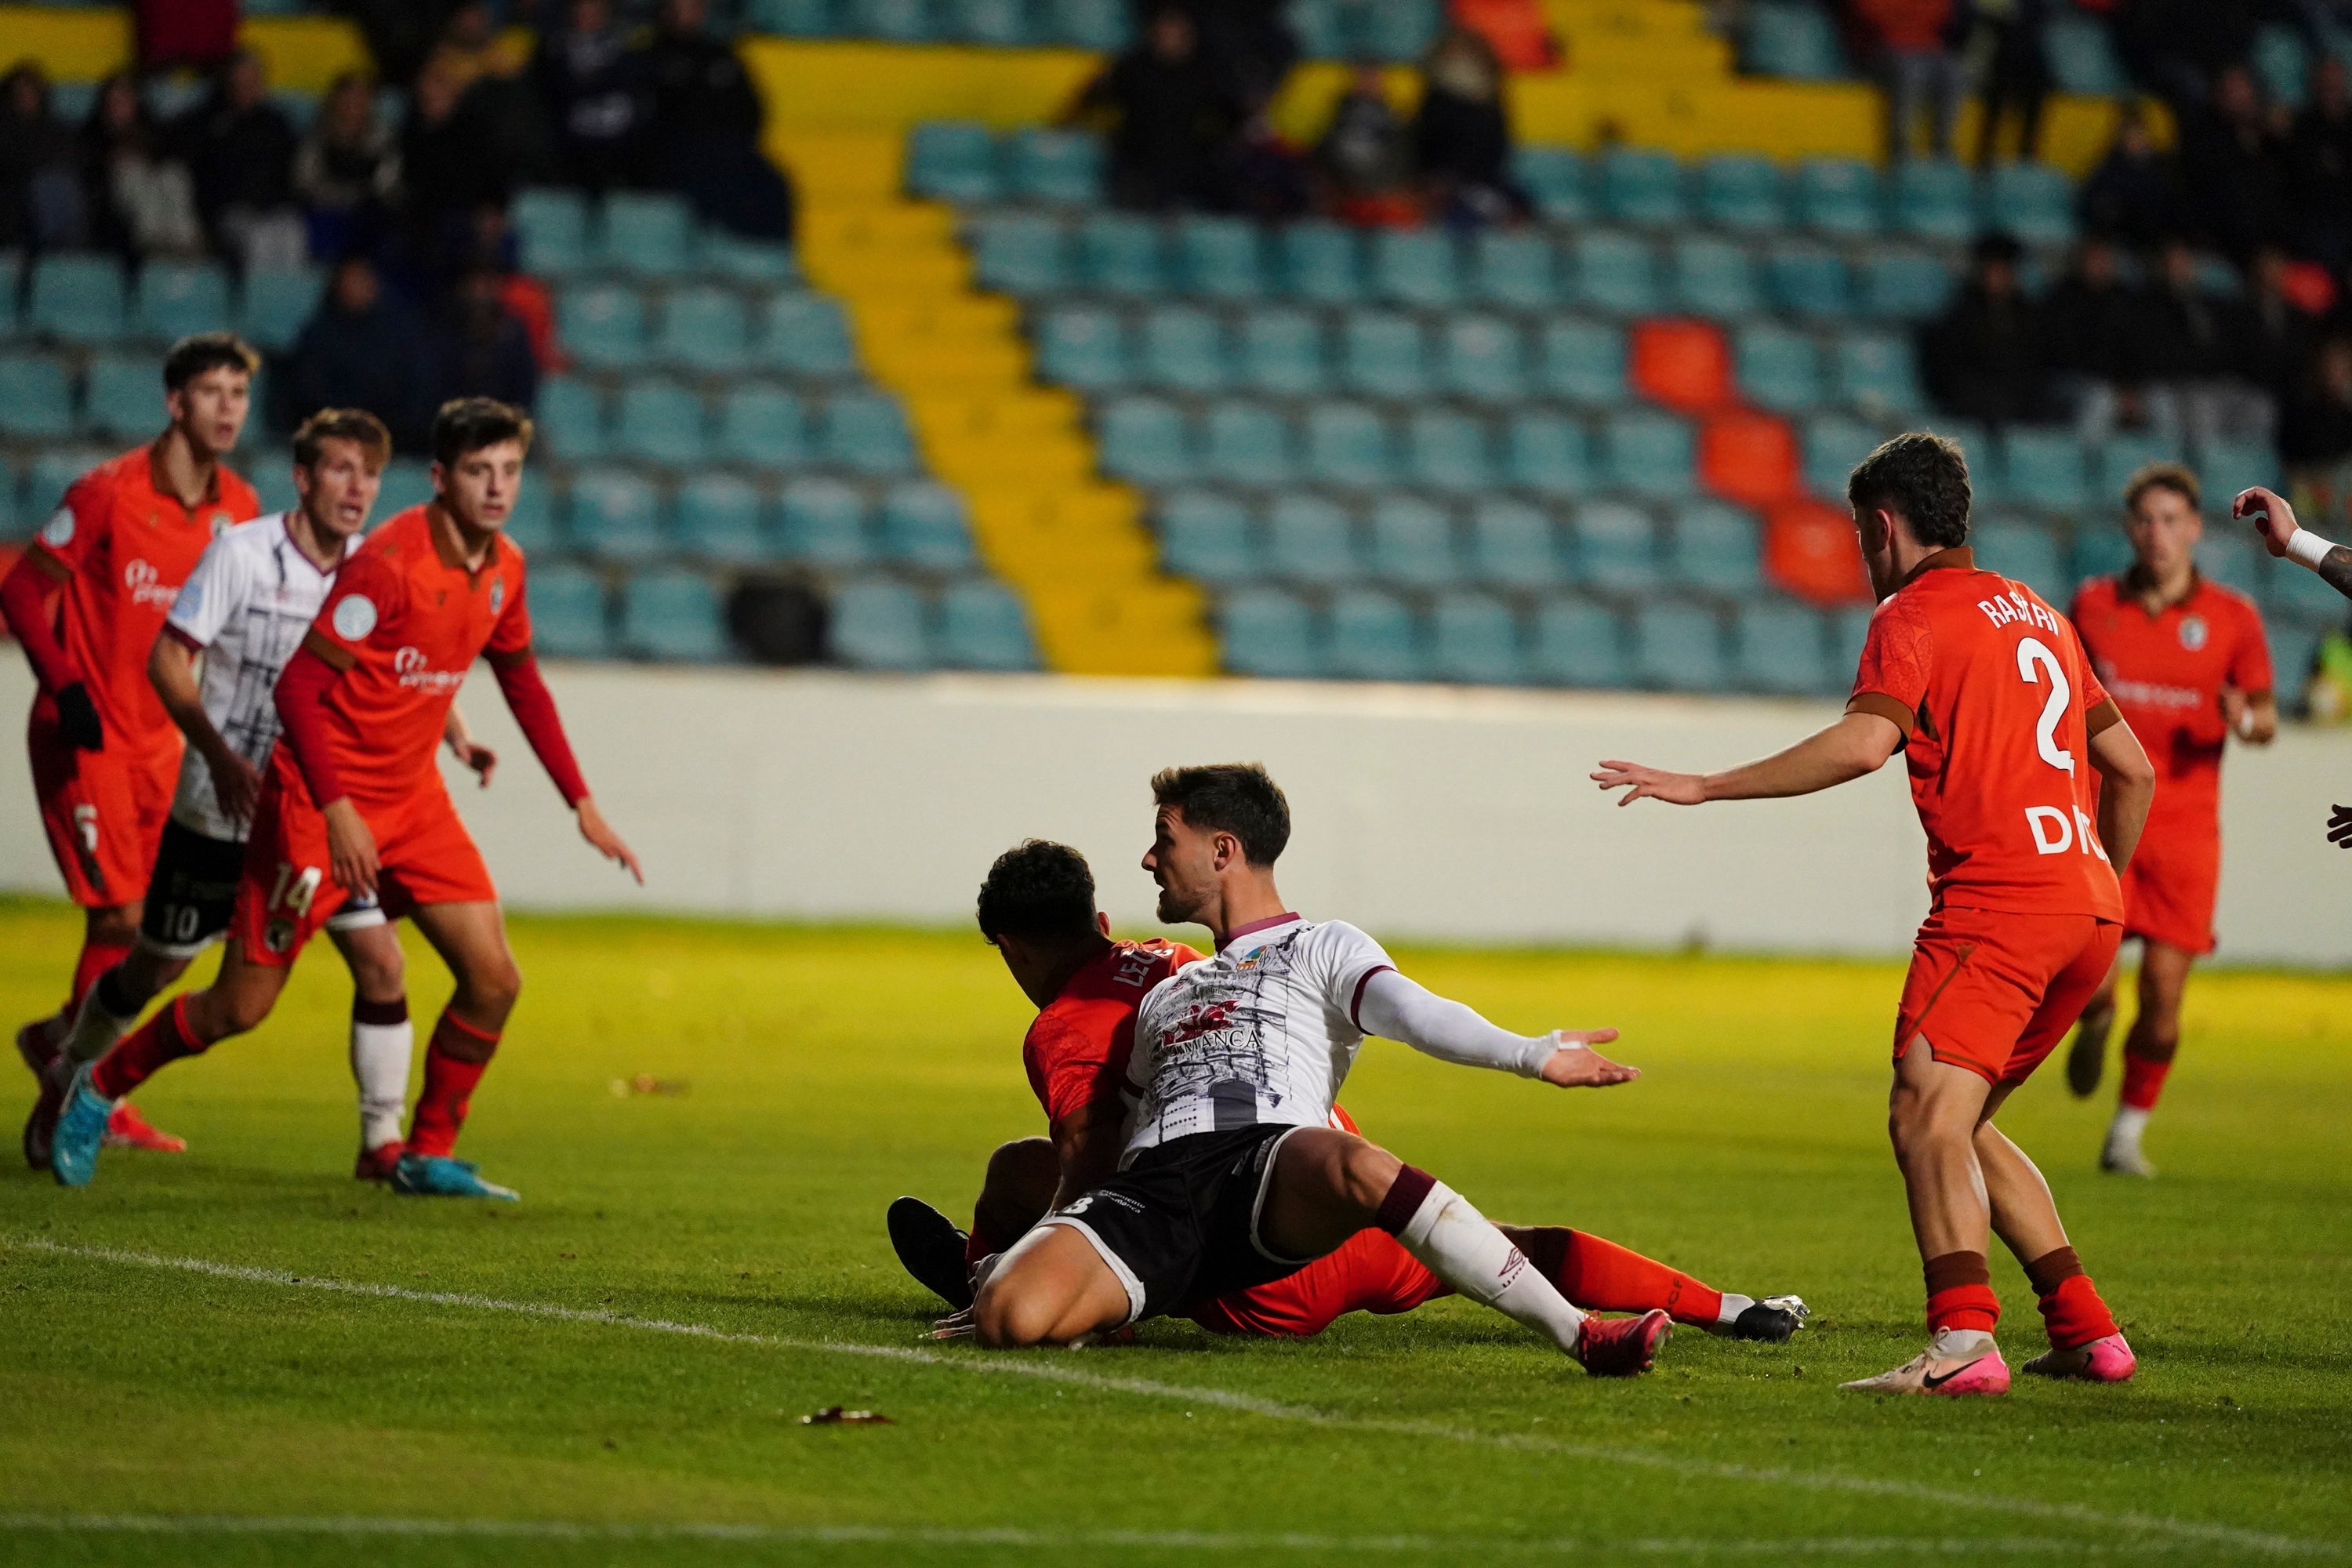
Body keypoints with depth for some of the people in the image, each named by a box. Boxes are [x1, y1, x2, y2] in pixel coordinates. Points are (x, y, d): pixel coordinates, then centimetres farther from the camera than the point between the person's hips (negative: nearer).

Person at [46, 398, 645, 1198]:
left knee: (494, 980, -5)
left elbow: (522, 683, 19)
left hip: (414, 801, 7)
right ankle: (99, 1085, 20)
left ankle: (428, 1155, 11)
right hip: (321, 800, -7)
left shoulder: (502, 569, 1)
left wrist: (581, 803, 17)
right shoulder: (388, 562, -22)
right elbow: (297, 684, -22)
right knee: (241, 1007, -3)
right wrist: (338, 810, -27)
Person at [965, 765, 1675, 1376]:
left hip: (1273, 1171, -4)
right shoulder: (1164, 996, 37)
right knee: (1008, 1316, -30)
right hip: (1151, 1188, 4)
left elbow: (1410, 1012, 0)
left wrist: (1530, 1054, -17)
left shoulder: (1321, 949, 18)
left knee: (1354, 1169, -43)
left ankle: (1580, 1335, -38)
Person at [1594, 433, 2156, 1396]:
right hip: (2087, 907, 9)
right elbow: (2132, 770, 26)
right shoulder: (2038, 616, 24)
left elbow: (1863, 744, -20)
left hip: (1996, 899, -9)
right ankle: (2087, 1331, 15)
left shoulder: (1915, 615, -2)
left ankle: (1964, 1338, -37)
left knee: (1927, 1115, -19)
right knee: (1959, 1127, 18)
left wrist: (1705, 787, -17)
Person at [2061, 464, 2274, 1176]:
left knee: (2164, 991, -5)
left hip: (2184, 824, 0)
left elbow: (2267, 717, 8)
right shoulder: (2092, 605, 4)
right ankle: (2096, 1024, 23)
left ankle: (2128, 1132, 15)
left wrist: (2246, 721, -14)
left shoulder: (2232, 617, 2)